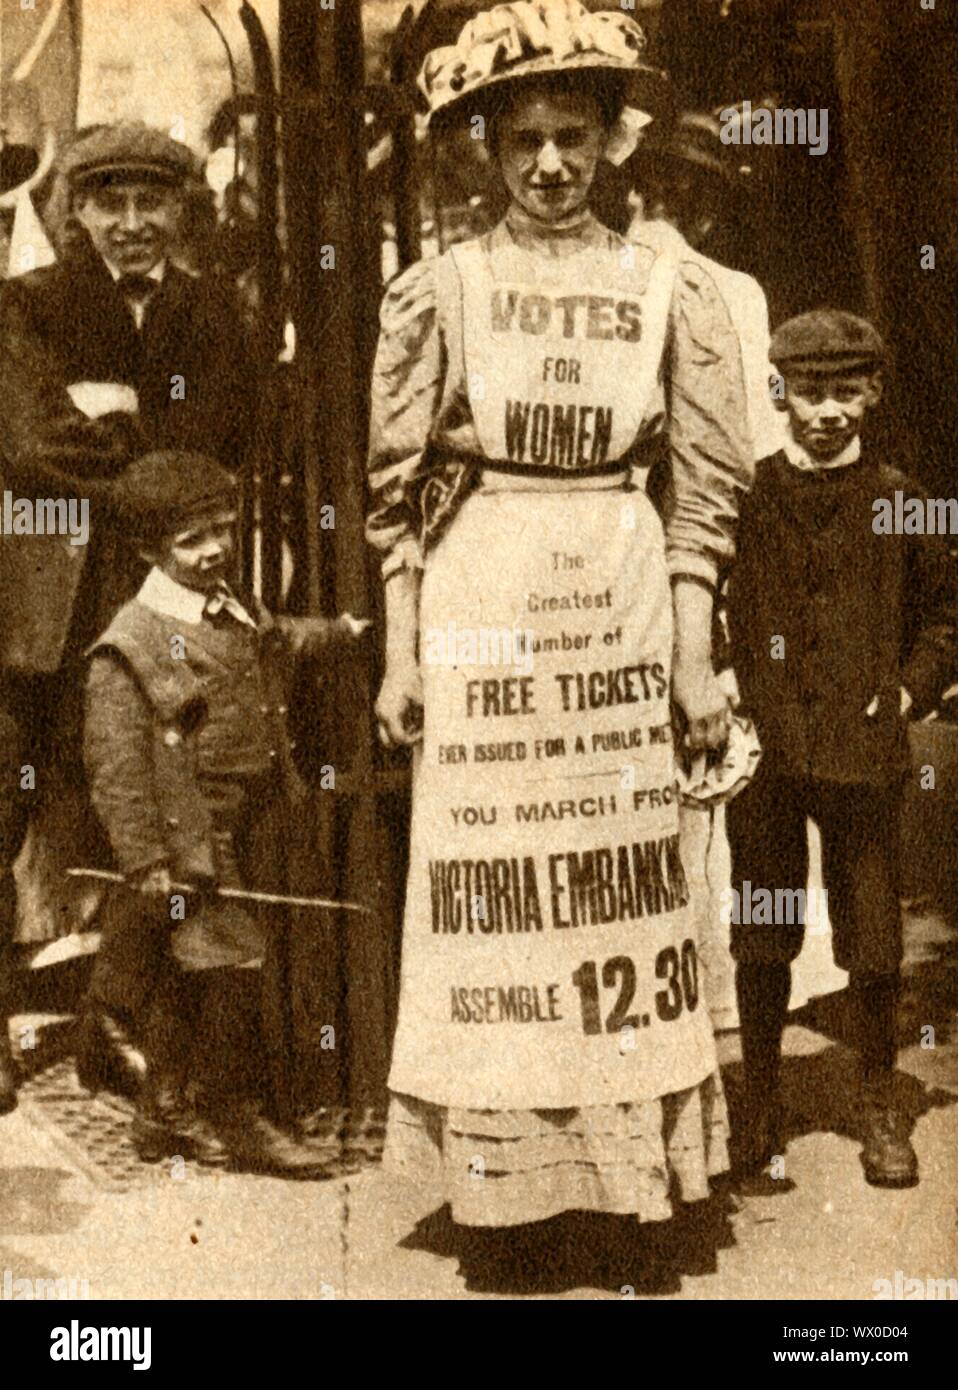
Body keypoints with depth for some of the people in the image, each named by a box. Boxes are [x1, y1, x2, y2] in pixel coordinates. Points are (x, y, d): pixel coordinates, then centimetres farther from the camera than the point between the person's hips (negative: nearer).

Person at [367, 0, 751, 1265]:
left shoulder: (668, 291, 3)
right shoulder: (439, 291, 1)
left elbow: (708, 486, 5)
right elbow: (399, 488, 3)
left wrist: (696, 657, 1)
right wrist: (400, 658, 0)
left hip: (622, 602, 1)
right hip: (479, 604, -1)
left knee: (621, 871, 6)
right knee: (487, 873, 4)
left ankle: (627, 1142, 21)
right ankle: (497, 1154, 19)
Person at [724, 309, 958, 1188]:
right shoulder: (741, 496, 3)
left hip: (863, 753, 0)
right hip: (762, 751, 0)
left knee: (874, 947, 6)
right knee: (761, 943, 8)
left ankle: (880, 1109, 23)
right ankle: (760, 1108, 23)